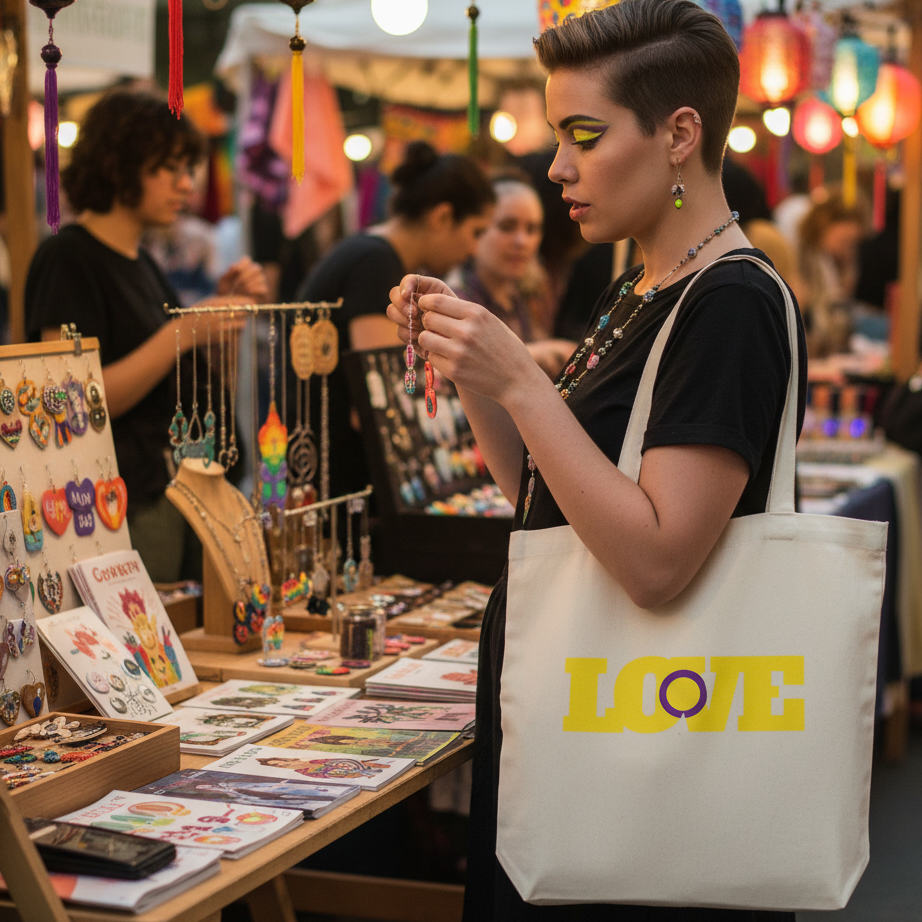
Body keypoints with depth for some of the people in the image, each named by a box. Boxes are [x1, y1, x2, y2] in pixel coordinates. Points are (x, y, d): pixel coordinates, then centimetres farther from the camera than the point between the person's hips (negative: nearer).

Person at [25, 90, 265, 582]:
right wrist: (182, 333, -21)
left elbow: (190, 393, 20)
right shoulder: (67, 259, -9)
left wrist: (227, 311, 5)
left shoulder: (142, 264, 16)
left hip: (171, 501, 8)